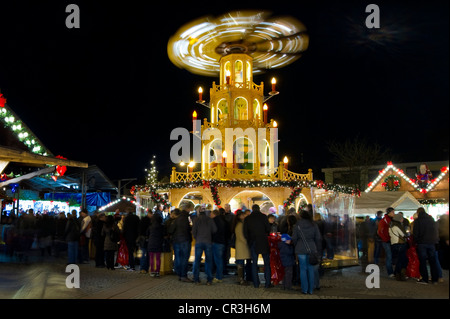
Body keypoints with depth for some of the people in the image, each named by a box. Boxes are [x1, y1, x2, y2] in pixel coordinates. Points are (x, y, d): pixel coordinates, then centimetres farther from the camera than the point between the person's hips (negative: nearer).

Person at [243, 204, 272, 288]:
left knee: (254, 263, 9)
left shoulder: (247, 219, 2)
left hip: (253, 243, 2)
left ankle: (256, 284, 7)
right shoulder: (263, 217, -5)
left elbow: (245, 232, 2)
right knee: (267, 263, 5)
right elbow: (268, 229, -5)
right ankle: (268, 283, 2)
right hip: (264, 243, -2)